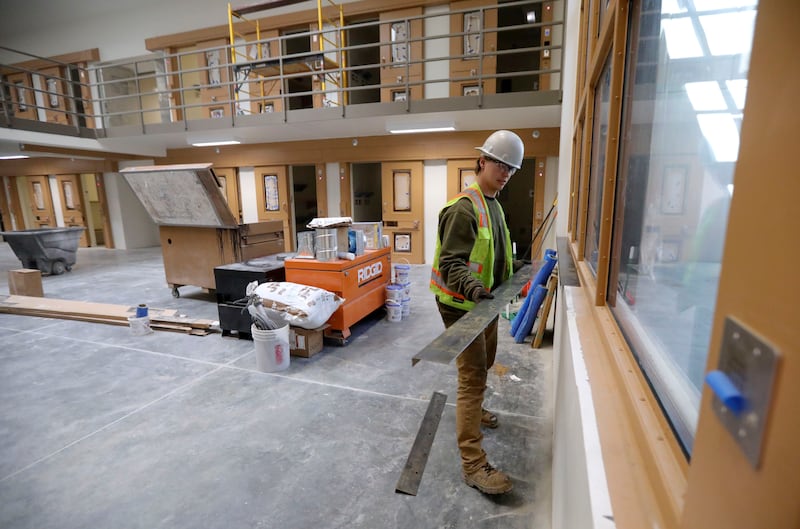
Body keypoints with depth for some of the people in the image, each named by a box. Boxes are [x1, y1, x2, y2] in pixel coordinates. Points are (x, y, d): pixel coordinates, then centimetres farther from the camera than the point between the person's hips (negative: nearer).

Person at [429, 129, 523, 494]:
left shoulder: (492, 204, 13)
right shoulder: (464, 208, -19)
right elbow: (450, 263, -25)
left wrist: (516, 273, 20)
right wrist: (472, 290, -40)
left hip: (484, 302, 10)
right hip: (462, 305, -10)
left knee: (483, 366, 26)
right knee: (473, 377, -7)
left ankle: (473, 410, 51)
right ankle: (473, 464, 3)